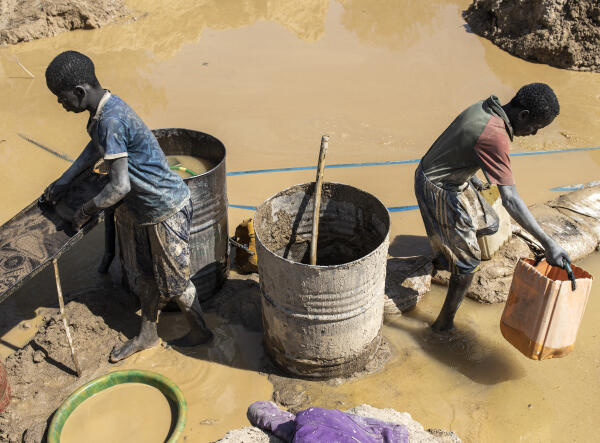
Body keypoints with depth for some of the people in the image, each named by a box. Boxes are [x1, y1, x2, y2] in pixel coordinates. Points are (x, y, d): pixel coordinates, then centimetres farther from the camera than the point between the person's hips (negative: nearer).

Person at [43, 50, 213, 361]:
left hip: (165, 208, -9)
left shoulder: (111, 121, -30)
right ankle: (148, 335, 39)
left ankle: (200, 330, 32)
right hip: (141, 207, 9)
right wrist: (64, 180, 17)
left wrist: (86, 211, -14)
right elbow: (96, 148, 21)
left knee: (172, 279, 9)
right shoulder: (104, 108, 0)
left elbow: (119, 187, -30)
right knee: (143, 274, 21)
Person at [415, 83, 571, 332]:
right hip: (440, 192, -9)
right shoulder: (496, 137, -30)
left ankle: (443, 257, 47)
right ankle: (445, 324, 15)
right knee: (467, 263, 3)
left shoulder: (483, 108, -2)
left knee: (488, 224, 24)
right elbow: (510, 199, -34)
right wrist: (547, 243, -34)